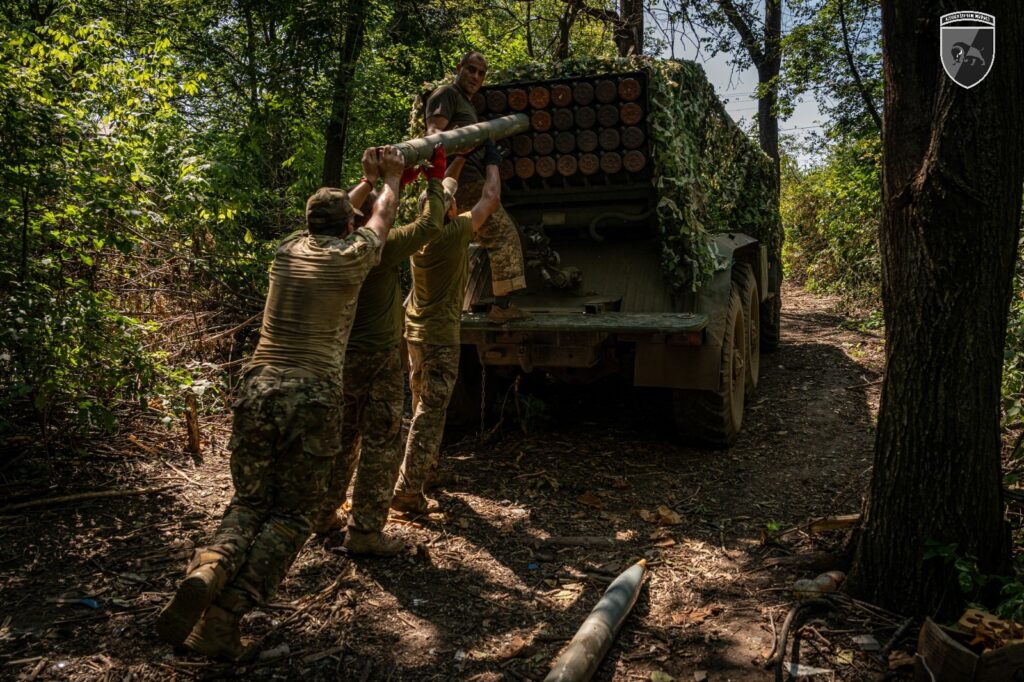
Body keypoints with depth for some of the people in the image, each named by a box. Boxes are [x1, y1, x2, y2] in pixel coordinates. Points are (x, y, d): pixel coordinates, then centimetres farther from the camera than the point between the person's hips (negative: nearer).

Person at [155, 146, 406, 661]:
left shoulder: (288, 249, 14)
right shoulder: (351, 256, 3)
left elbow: (329, 215, 36)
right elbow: (381, 218, 25)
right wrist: (392, 176, 44)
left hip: (258, 387, 4)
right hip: (314, 395, -4)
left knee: (250, 500, 15)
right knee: (292, 513, 6)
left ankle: (208, 570, -15)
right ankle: (227, 611, -12)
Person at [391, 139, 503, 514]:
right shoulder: (456, 232, -18)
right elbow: (491, 199, -4)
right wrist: (491, 160, 12)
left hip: (414, 329, 8)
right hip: (440, 335, -8)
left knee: (422, 405, 22)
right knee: (431, 412, -6)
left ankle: (426, 465, 39)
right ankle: (408, 492, -8)